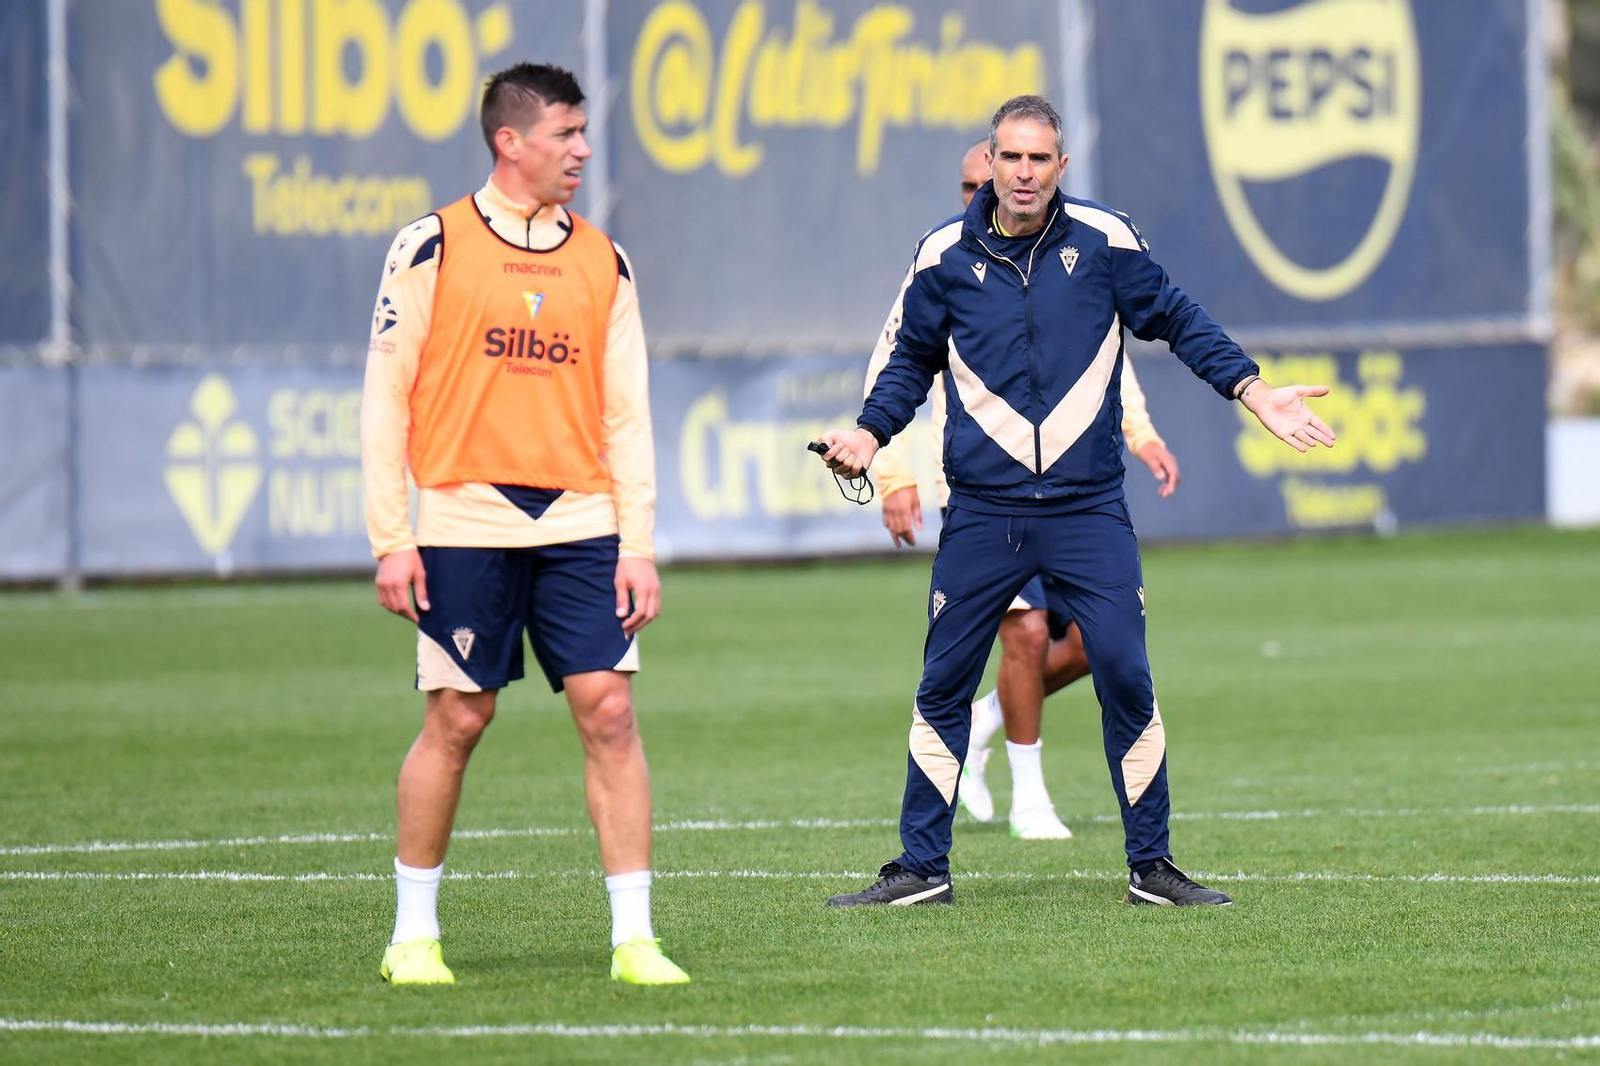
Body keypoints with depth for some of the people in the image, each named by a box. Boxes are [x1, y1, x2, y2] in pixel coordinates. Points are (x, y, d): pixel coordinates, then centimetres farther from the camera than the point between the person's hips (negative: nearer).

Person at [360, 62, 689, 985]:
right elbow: (385, 396, -1)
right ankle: (414, 933, 15)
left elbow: (626, 413, 11)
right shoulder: (432, 248, -1)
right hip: (465, 526, -3)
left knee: (610, 711, -5)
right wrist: (391, 539, -6)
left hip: (580, 527, 3)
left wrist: (639, 545, 2)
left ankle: (634, 938, -1)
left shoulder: (603, 262, 11)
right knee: (457, 721, 0)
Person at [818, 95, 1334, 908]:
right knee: (942, 689, 3)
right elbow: (913, 359, 16)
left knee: (1126, 678, -6)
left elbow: (1176, 321, 10)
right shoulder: (944, 256, 2)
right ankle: (921, 868, 14)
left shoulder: (1104, 240, -1)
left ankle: (1150, 865, 6)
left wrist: (1253, 392, 3)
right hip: (982, 515, 1)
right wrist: (869, 432, 1)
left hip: (1088, 511, -1)